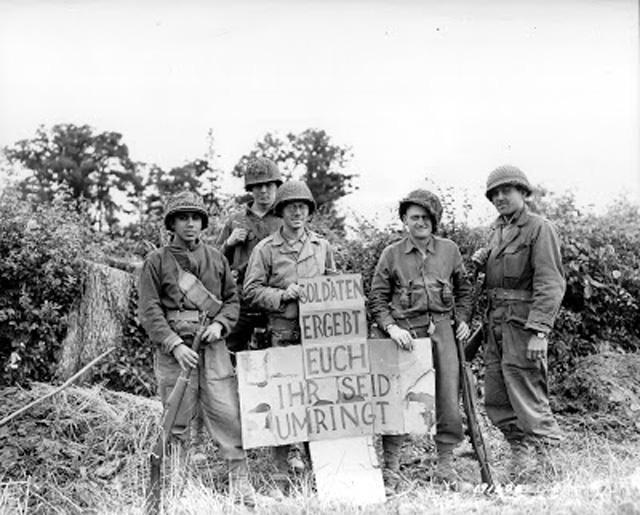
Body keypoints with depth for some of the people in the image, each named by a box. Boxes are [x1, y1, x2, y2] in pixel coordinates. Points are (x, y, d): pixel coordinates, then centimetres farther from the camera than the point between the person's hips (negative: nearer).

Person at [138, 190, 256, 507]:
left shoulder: (216, 259, 14)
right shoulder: (156, 262, 3)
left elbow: (232, 299, 17)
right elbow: (149, 310, -4)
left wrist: (220, 324, -4)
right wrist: (175, 344, -14)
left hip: (213, 347, 2)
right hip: (174, 350, -2)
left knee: (228, 413, -5)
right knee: (176, 422, 4)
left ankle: (240, 482, 0)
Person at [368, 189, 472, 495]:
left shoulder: (450, 250, 9)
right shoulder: (391, 254, 2)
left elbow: (463, 289, 22)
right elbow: (377, 298, 3)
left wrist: (462, 319, 10)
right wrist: (391, 327, -11)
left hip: (442, 331, 2)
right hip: (406, 333, -2)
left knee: (449, 398, 3)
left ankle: (445, 467, 16)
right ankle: (390, 470, 6)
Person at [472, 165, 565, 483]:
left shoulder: (539, 228, -8)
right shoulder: (497, 229, 16)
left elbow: (550, 284, -16)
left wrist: (539, 331, -23)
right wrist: (481, 262, 6)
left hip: (524, 321, -8)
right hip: (496, 322, 8)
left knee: (526, 397, -5)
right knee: (496, 400, 10)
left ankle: (546, 450, 9)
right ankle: (521, 453, 21)